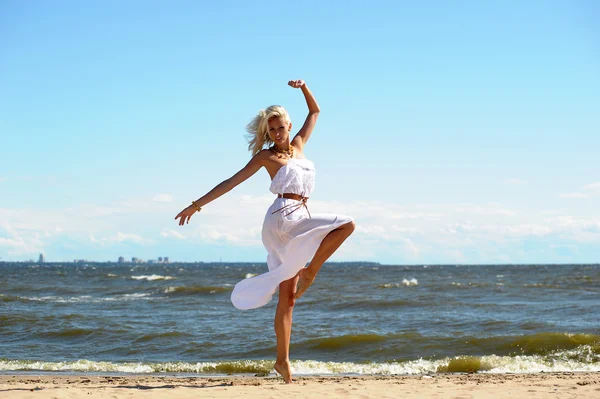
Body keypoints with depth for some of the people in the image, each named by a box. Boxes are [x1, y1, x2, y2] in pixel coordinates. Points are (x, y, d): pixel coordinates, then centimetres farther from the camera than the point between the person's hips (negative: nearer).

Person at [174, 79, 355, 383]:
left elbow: (315, 111, 30)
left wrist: (303, 87, 15)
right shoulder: (266, 156, 4)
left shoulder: (298, 145, 19)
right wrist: (198, 204, 1)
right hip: (283, 218, -6)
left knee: (287, 297, 2)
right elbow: (232, 181, 3)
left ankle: (282, 360, 1)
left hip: (298, 225, 6)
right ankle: (310, 272, -10)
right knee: (346, 224, -20)